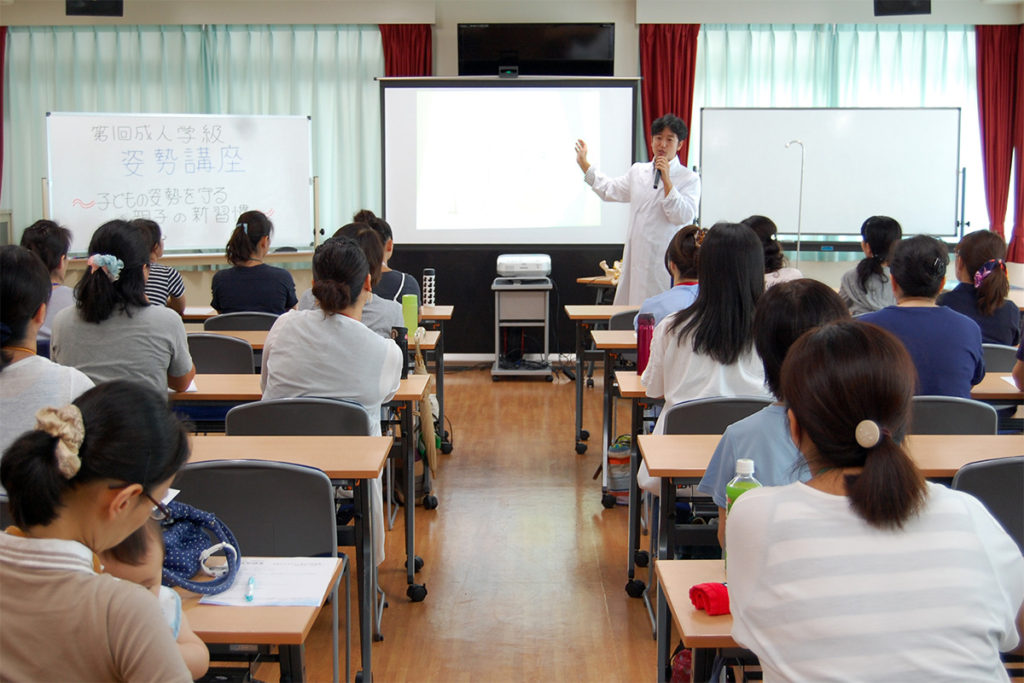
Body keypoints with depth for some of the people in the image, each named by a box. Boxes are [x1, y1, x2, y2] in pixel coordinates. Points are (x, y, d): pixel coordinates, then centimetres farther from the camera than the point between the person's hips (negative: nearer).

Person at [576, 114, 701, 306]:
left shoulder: (689, 179, -2)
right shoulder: (638, 172, 15)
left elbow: (682, 216, -12)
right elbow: (610, 190, 28)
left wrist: (667, 181, -16)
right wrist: (583, 163, 30)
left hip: (665, 263, -5)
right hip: (636, 258, 5)